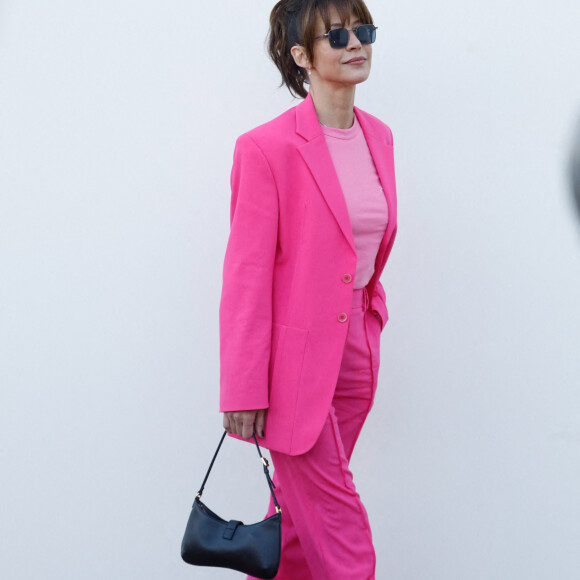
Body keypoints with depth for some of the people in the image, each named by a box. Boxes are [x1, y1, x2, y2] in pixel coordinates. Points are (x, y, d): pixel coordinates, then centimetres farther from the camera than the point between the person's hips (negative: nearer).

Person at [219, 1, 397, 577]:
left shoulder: (377, 137, 7)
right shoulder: (268, 147, -14)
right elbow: (246, 276, -14)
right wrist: (244, 391, -13)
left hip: (354, 349, 7)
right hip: (296, 353, -6)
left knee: (303, 503, 17)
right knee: (336, 519, 1)